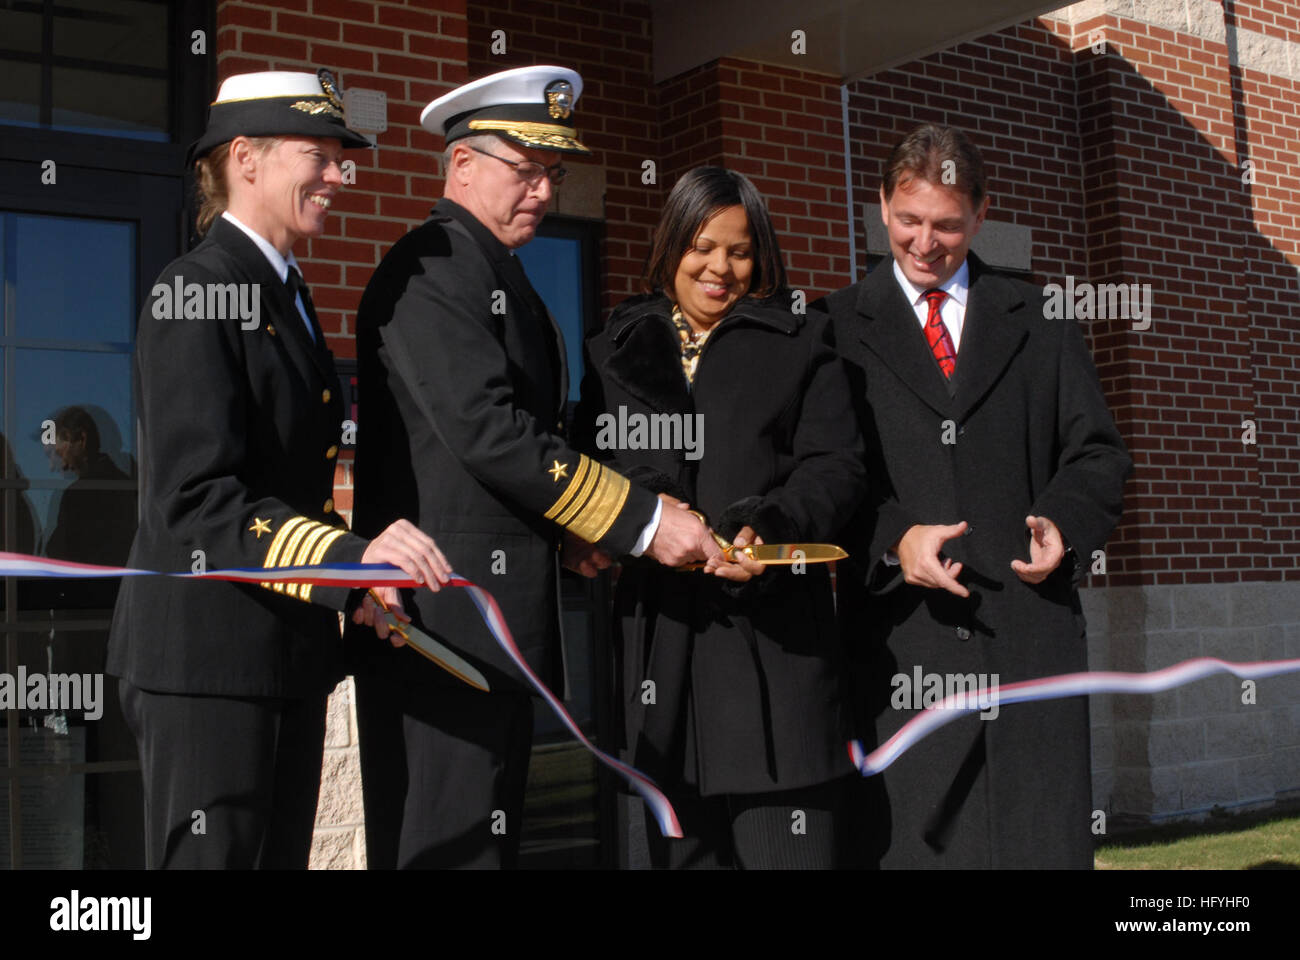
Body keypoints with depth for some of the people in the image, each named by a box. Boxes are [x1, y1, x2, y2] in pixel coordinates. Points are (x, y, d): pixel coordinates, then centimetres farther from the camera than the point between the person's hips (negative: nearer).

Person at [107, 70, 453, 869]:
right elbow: (196, 500, -24)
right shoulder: (194, 295, -14)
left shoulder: (288, 295, 17)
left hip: (290, 654, 10)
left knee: (281, 853, 16)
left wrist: (351, 580, 10)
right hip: (208, 656, -9)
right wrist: (349, 559, -34)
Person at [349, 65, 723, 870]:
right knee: (451, 841, -5)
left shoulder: (501, 276, 20)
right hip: (448, 613, -10)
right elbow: (487, 431, -21)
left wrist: (568, 530, 5)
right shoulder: (429, 270, -11)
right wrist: (642, 523, -17)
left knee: (491, 828, 14)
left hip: (498, 620, 10)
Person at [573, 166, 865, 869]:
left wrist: (768, 526, -19)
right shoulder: (617, 350, 16)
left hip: (774, 632, -2)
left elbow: (836, 464, 0)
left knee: (788, 843, -6)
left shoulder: (800, 344, 10)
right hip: (659, 621, 2)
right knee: (681, 840, 8)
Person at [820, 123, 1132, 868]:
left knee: (1046, 836, 3)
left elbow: (1095, 450, 15)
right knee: (914, 839, 0)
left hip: (1030, 620, 2)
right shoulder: (837, 329, 9)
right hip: (901, 631, -2)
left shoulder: (1038, 321, 16)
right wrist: (892, 540, -14)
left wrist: (1068, 525, -4)